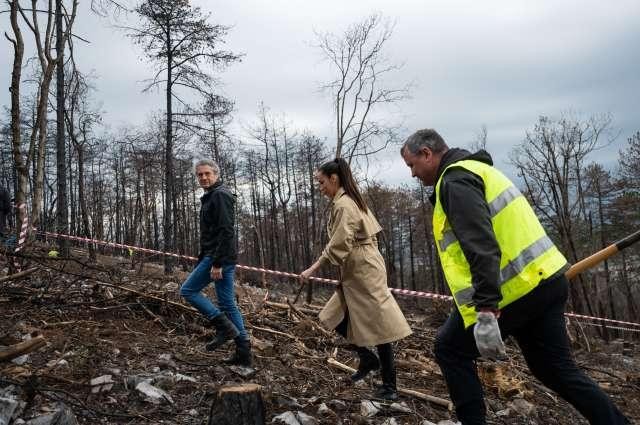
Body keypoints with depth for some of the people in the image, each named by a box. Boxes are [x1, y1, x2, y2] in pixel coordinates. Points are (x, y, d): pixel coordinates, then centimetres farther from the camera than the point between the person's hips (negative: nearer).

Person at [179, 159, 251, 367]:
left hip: (219, 257, -10)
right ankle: (243, 350, 10)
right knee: (228, 303, 8)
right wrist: (202, 260, 24)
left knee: (188, 290, -2)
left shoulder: (220, 195, -11)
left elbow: (226, 232, -20)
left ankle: (224, 326, -4)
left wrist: (217, 263, -24)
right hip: (218, 257, 10)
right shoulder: (211, 197, 21)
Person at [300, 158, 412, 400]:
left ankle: (389, 386, 7)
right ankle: (368, 359, 21)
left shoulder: (343, 205, -15)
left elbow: (338, 245, -22)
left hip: (364, 270, -10)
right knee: (335, 317, 11)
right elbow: (371, 232, 17)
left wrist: (313, 269, -17)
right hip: (355, 271, 10)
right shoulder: (350, 200, 15)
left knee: (377, 323, -3)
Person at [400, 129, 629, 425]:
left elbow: (480, 245, -25)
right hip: (545, 279, 10)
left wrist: (485, 310, -30)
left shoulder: (455, 179, -11)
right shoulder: (474, 170, 21)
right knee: (555, 367, 19)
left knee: (450, 349, 4)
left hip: (516, 288, -10)